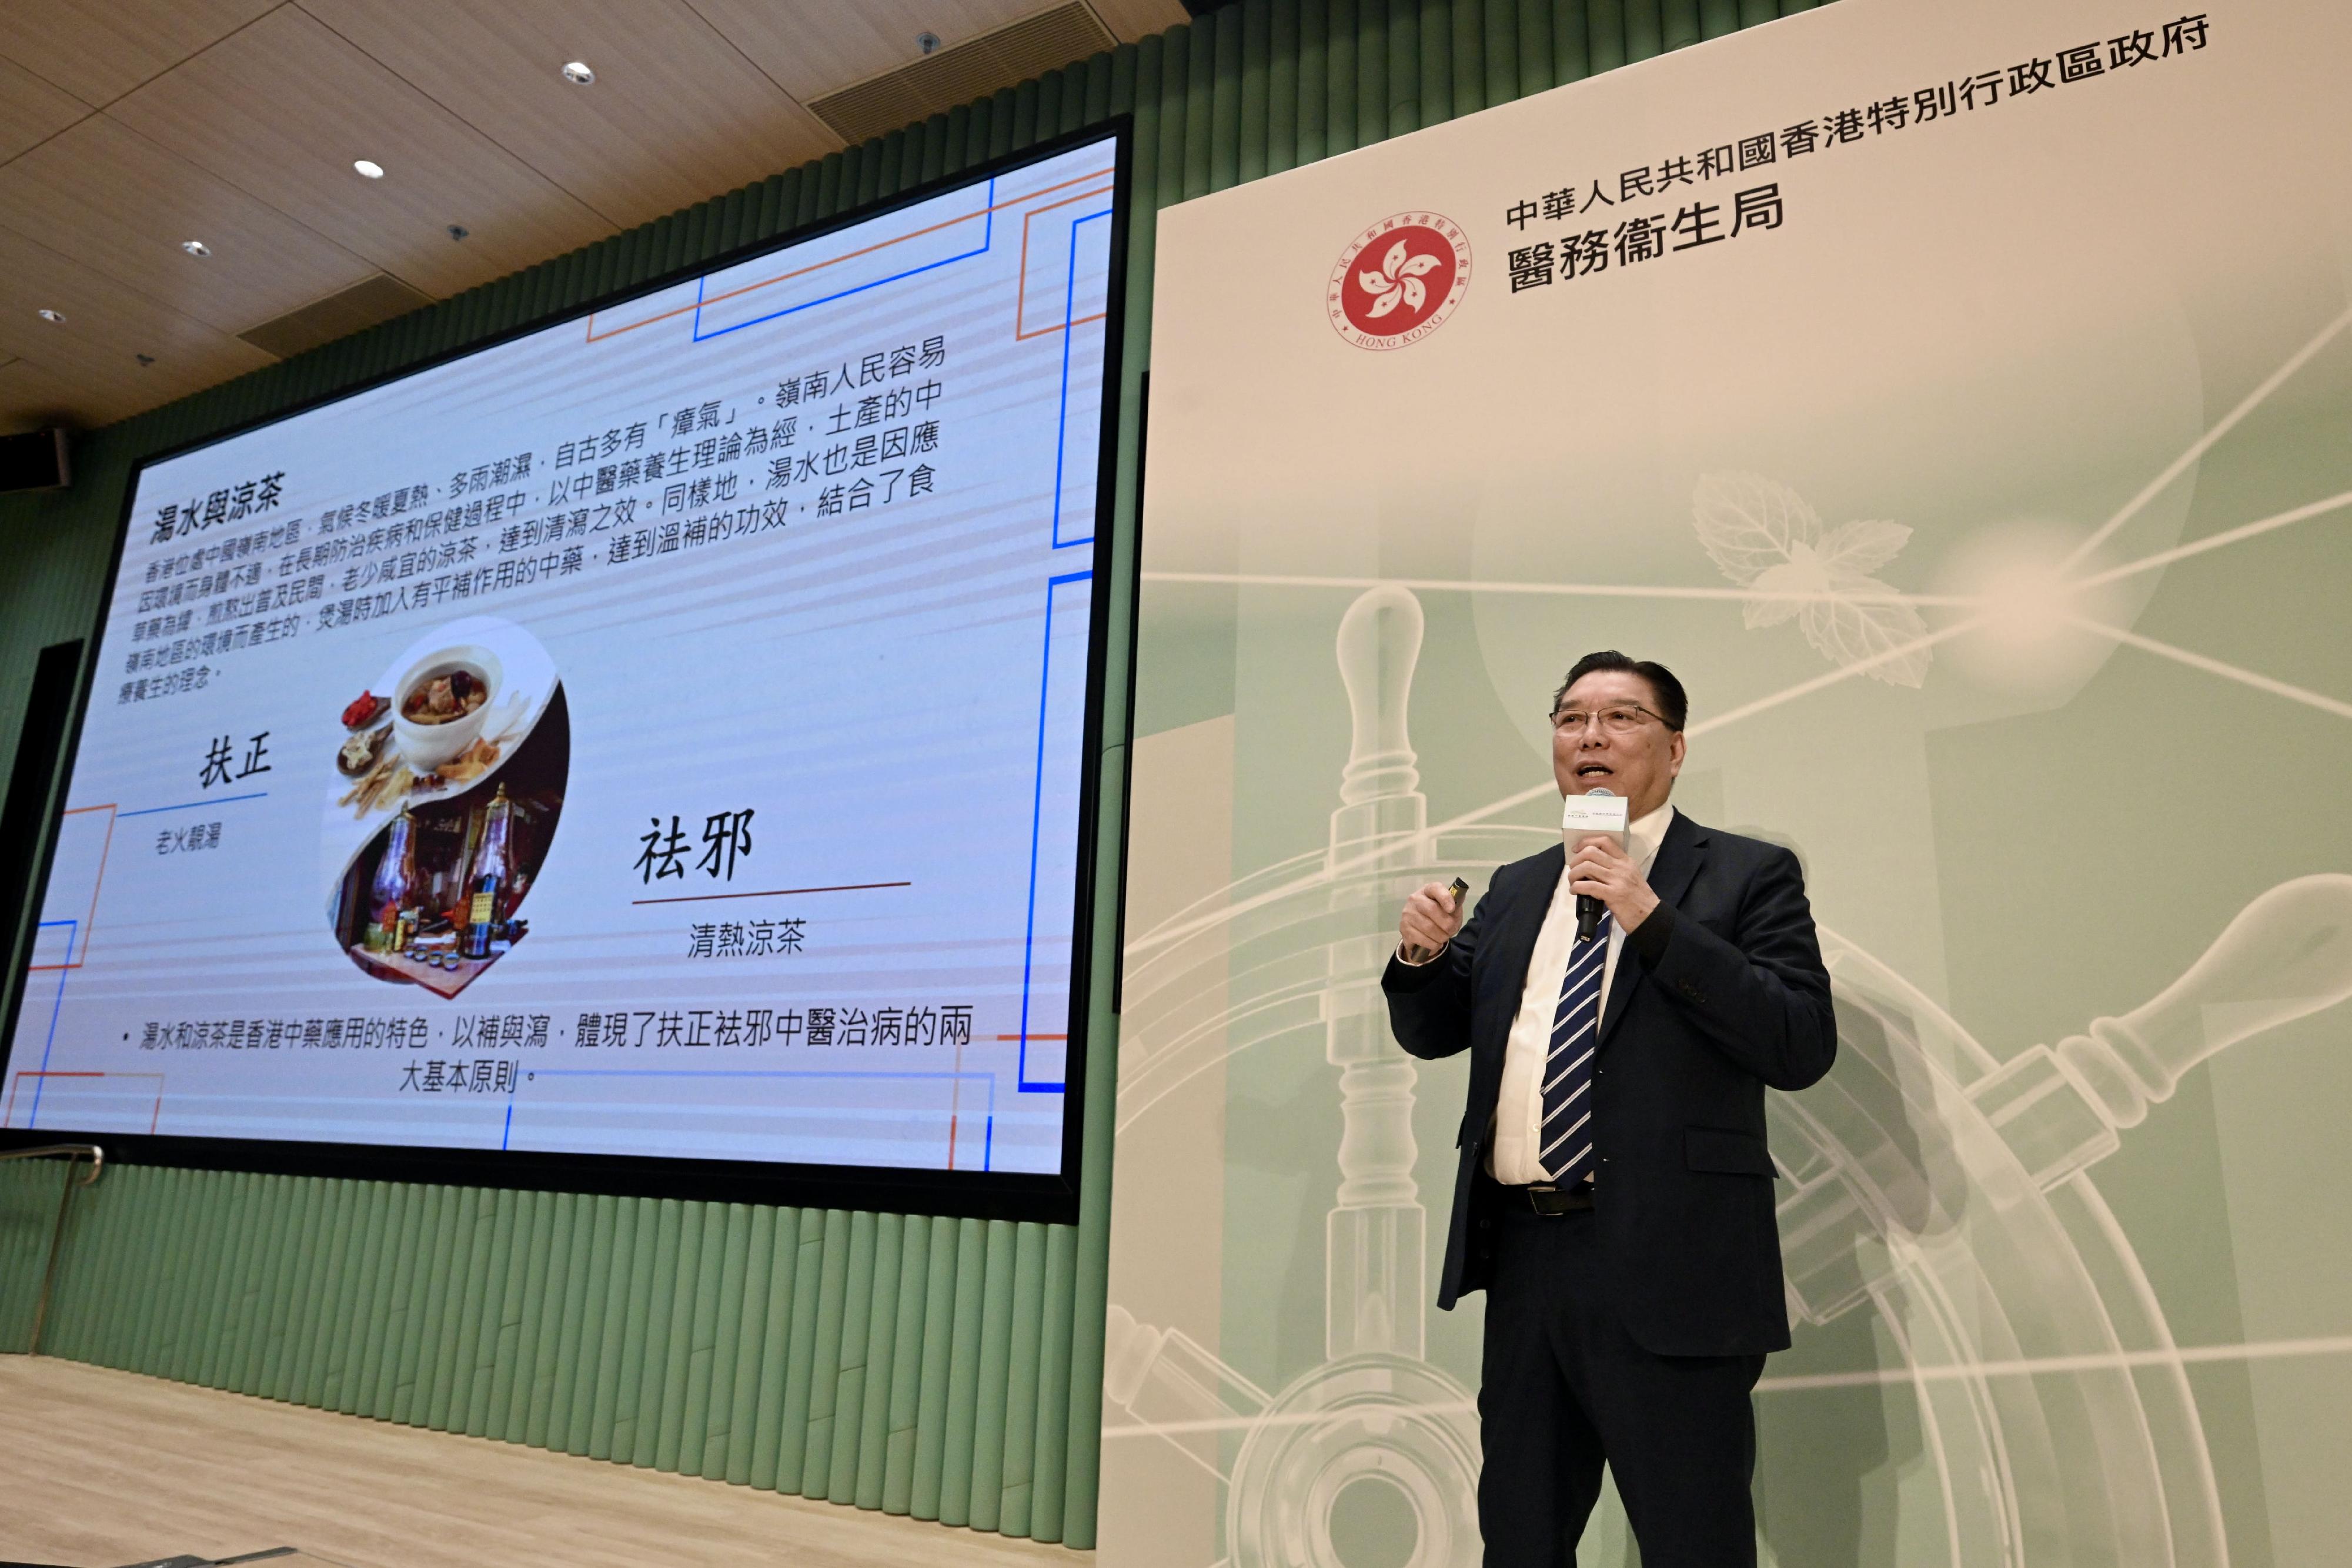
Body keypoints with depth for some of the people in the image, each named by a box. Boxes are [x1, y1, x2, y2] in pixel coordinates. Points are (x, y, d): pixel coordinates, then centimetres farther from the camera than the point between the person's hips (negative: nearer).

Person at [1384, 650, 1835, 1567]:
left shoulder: (1747, 875, -2)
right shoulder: (1515, 890, 14)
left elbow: (1804, 1049, -13)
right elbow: (1432, 1034, 16)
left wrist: (1654, 922, -21)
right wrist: (1422, 956, -5)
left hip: (1667, 1271, -5)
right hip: (1523, 1257, 5)